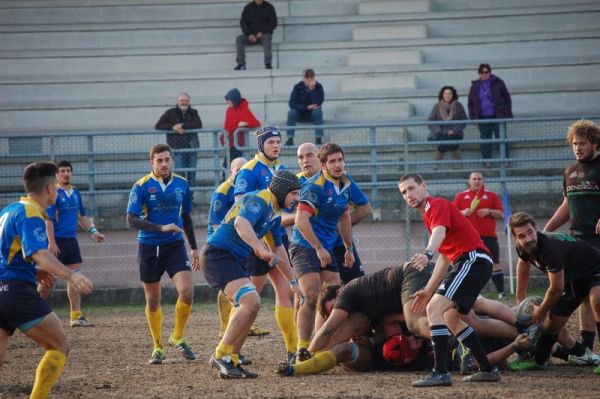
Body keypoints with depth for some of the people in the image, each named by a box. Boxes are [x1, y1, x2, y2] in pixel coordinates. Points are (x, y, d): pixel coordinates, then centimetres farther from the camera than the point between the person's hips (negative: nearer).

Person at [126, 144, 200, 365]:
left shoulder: (181, 184, 3)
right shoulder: (142, 186, -8)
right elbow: (132, 220, -13)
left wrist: (194, 248, 18)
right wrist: (161, 227, -22)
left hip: (175, 246, 2)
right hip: (149, 247, -2)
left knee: (186, 292, -16)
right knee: (153, 300, 7)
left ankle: (177, 337, 7)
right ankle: (157, 347, 21)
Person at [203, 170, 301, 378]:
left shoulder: (275, 212, 15)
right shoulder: (259, 201, -16)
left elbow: (278, 249, 27)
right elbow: (241, 223, -37)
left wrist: (293, 282, 31)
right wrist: (260, 248, -51)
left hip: (235, 260, 11)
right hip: (219, 255, -11)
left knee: (250, 305, 15)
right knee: (251, 302, -22)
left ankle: (232, 361, 19)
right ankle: (221, 356, -16)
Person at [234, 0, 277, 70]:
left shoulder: (269, 7, 1)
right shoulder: (248, 8, 5)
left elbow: (273, 23, -4)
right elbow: (243, 23, 1)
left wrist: (262, 32, -18)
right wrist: (249, 34, -16)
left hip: (264, 35, -2)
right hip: (251, 36, 2)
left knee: (266, 37, -37)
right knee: (239, 39, -25)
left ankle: (268, 63, -42)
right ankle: (241, 64, -31)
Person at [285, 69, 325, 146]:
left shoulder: (318, 86, -10)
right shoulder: (298, 87, -9)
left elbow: (318, 103, -23)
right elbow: (292, 104, -17)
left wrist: (312, 89, -30)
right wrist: (307, 107, -26)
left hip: (312, 114, 0)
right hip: (300, 113, 0)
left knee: (318, 111, -33)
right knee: (291, 112, -29)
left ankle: (318, 139, -36)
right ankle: (290, 139, -29)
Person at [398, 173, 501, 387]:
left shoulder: (437, 205, -7)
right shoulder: (430, 213, 24)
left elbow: (440, 232, -31)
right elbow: (445, 256, 29)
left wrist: (427, 254, -51)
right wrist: (429, 290, 27)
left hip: (473, 259, -11)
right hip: (469, 262, 11)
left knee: (434, 308, -19)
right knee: (450, 317, 19)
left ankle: (441, 373, -24)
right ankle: (488, 369, 21)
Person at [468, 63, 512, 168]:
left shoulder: (498, 83, 2)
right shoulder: (475, 86, 8)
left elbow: (507, 98, 5)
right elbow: (471, 103, 14)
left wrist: (508, 114, -1)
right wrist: (473, 117, 6)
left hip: (497, 116, -2)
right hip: (483, 118, 2)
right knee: (485, 140, 3)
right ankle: (487, 160, 8)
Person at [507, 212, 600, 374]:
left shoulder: (551, 248, -38)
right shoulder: (523, 249, -12)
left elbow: (556, 289, -27)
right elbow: (523, 264, 16)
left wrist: (541, 312, -10)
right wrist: (520, 299, 22)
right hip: (573, 278, 9)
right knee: (554, 322, 6)